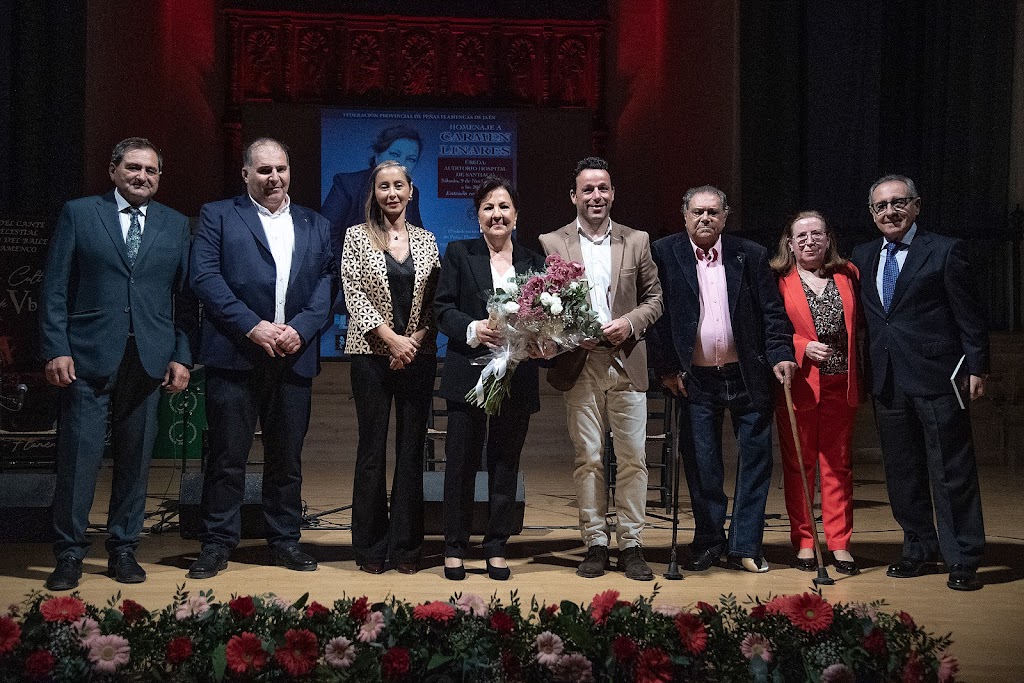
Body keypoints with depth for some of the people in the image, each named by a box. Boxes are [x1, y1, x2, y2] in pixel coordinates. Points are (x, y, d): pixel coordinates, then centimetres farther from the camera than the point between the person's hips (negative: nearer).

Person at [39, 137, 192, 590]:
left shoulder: (176, 225, 11)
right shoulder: (79, 214, 6)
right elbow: (55, 289, 2)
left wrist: (181, 356, 1)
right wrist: (56, 349, -7)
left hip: (149, 360, 2)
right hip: (88, 356, -2)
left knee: (135, 459, 7)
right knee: (78, 456, -2)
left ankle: (123, 549, 19)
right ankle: (69, 556, 9)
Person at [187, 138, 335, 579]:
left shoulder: (316, 225, 16)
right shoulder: (217, 216, 7)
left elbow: (327, 283, 6)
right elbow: (205, 277, -5)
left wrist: (300, 328, -11)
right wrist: (253, 327, -14)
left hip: (294, 357, 3)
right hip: (234, 356, -3)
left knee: (287, 456, 9)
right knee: (227, 455, 0)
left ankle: (284, 540, 20)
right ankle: (217, 543, 11)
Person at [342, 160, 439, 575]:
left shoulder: (426, 241, 10)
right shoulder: (357, 237, 3)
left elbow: (436, 302, 8)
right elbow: (354, 295, -5)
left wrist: (414, 340, -8)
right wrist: (392, 337, -13)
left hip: (418, 355, 2)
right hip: (372, 354, -2)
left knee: (412, 450, 4)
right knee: (372, 450, 1)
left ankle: (406, 547, 13)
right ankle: (371, 547, 12)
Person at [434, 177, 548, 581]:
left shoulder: (533, 262, 11)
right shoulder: (459, 253, 5)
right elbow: (442, 307, -2)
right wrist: (473, 329, -19)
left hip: (517, 378, 2)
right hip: (468, 375, -2)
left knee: (505, 463, 8)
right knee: (462, 461, 3)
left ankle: (497, 547, 18)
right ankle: (455, 547, 14)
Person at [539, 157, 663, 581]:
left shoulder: (637, 242, 9)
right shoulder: (551, 243, 4)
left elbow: (654, 297, 12)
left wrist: (630, 322, -8)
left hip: (627, 363, 1)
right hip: (580, 366, -1)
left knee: (633, 457, 2)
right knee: (588, 458, 3)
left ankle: (631, 545, 10)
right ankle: (595, 543, 12)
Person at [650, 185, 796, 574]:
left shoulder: (751, 256, 2)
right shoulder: (664, 254, 0)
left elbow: (772, 311, 2)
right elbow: (658, 314, -2)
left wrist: (780, 354, -10)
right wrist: (667, 368, -6)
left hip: (748, 377, 1)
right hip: (695, 379, -1)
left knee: (756, 460, 5)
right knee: (702, 466, 5)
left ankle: (745, 546, 16)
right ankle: (708, 542, 20)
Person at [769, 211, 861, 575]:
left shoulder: (847, 275, 12)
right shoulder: (777, 280, 1)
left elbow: (858, 324, 14)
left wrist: (859, 375, 3)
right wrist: (802, 347, -16)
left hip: (840, 386, 3)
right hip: (799, 384, -2)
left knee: (838, 465, 6)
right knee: (799, 465, 4)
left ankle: (840, 543, 12)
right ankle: (804, 542, 13)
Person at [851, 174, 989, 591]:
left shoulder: (945, 251, -2)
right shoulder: (863, 257, 13)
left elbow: (969, 315, -3)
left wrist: (977, 368, -7)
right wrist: (865, 373, 6)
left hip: (937, 377, -5)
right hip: (887, 380, 5)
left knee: (952, 471, 0)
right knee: (902, 471, 11)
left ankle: (963, 560, 7)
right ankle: (919, 551, 23)